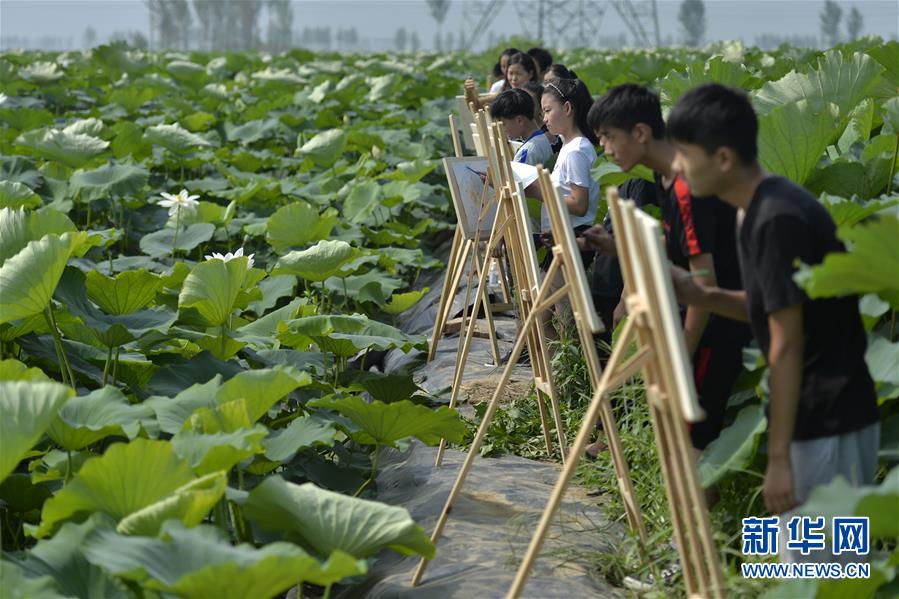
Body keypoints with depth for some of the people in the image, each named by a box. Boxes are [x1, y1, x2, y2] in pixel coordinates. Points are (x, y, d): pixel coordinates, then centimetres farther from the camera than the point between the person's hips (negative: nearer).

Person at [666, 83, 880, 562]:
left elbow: (787, 346, -21)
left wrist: (778, 456, -18)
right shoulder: (761, 209, 7)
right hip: (814, 416, 10)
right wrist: (700, 295, 3)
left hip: (827, 423, -10)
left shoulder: (776, 219, -21)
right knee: (804, 567, 17)